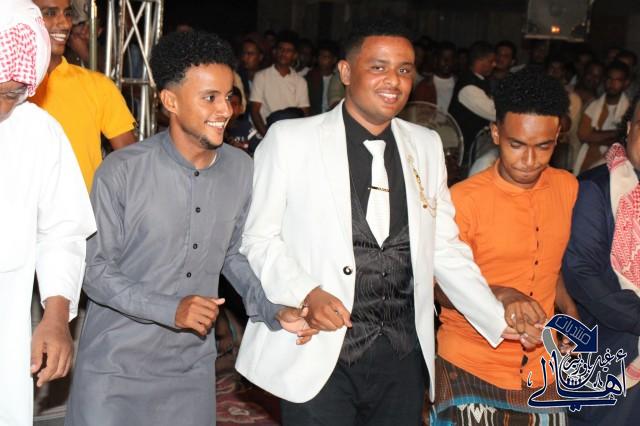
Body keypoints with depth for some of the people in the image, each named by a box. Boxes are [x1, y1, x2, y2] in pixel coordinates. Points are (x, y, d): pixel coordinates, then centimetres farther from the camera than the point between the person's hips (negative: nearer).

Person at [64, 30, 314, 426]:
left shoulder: (241, 170, -2)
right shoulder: (121, 172, -15)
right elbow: (96, 271, -12)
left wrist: (273, 309, -3)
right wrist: (171, 309, -24)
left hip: (192, 368, 4)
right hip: (115, 367, -4)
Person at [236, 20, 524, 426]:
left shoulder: (427, 146, 9)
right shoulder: (291, 139, -4)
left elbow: (445, 247, 10)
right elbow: (259, 237, -1)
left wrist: (501, 322, 1)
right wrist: (305, 294, -18)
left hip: (403, 357, 4)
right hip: (319, 354, -4)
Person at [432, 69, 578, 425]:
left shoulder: (568, 188, 2)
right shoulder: (464, 199, -14)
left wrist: (570, 311, 1)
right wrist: (499, 296, -26)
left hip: (542, 367, 4)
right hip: (471, 368, -4)